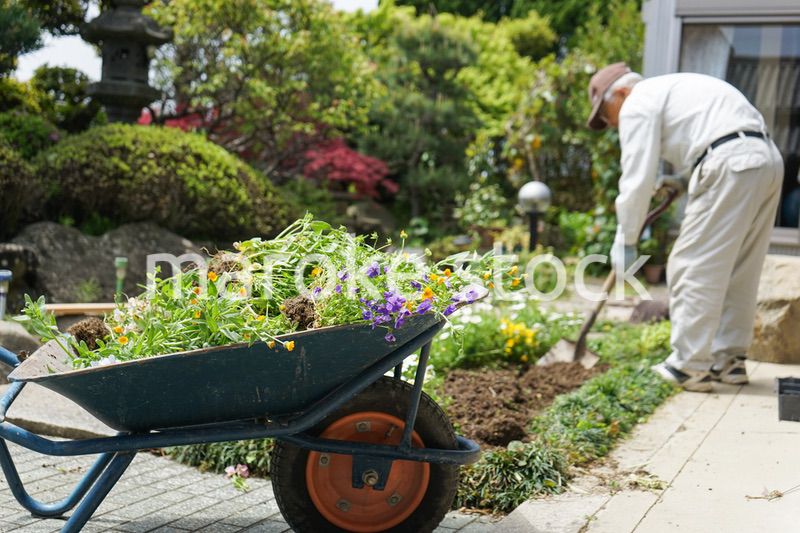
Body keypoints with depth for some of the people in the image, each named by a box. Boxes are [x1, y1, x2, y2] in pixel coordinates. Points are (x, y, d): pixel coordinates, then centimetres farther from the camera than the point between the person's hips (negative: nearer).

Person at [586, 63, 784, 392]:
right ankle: (729, 360, 23)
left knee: (693, 267, -3)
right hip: (767, 159, 10)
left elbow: (637, 179, -2)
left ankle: (689, 366, -1)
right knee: (738, 271, 15)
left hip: (730, 166, -10)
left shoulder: (636, 104, 2)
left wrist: (625, 240, 5)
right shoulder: (671, 89, 30)